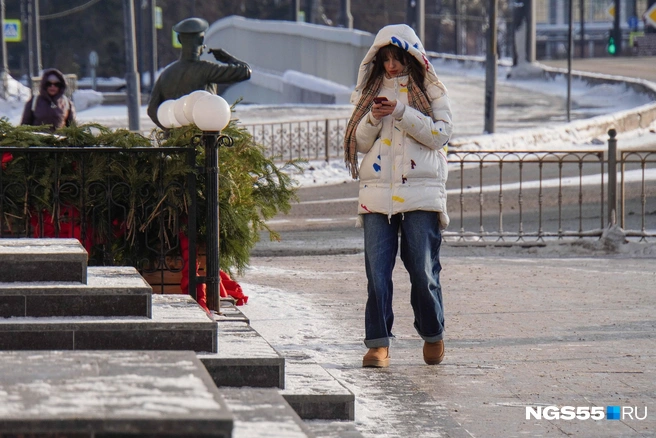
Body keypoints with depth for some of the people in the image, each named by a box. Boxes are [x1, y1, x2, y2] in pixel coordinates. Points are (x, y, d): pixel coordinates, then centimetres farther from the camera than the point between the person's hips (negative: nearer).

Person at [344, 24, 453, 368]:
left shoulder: (430, 91, 8)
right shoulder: (369, 91, 16)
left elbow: (440, 133, -4)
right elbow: (359, 143, 12)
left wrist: (401, 112, -13)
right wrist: (373, 120, -8)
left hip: (421, 195, -2)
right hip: (377, 194, 2)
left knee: (424, 271, -2)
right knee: (377, 271, -5)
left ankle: (433, 336, 18)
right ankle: (378, 343, -2)